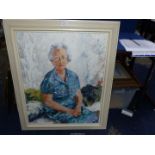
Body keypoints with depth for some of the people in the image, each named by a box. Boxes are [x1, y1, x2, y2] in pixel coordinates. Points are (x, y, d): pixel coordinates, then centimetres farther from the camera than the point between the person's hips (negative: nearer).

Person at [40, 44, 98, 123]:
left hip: (74, 108, 5)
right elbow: (48, 101, -13)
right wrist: (68, 110, -18)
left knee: (94, 118, -15)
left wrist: (78, 107, -15)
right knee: (80, 122, -27)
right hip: (57, 111, -5)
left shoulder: (73, 76, 2)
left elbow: (78, 95, 6)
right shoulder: (49, 79, -14)